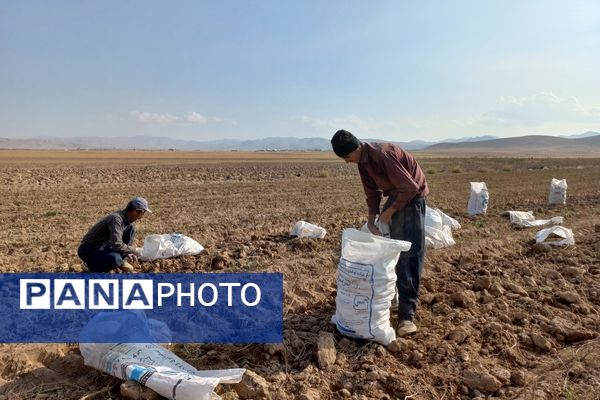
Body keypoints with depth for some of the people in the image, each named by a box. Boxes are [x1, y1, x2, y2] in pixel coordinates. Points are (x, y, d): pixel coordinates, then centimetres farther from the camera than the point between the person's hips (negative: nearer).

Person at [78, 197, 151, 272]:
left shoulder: (126, 218, 1)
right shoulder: (116, 219, -26)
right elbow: (117, 245, -33)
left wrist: (127, 253, -1)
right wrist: (134, 250, -19)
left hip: (104, 247, 9)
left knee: (131, 228, 0)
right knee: (115, 259, -38)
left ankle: (121, 261, 3)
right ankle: (92, 264, -6)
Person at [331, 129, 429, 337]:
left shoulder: (381, 154, -29)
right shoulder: (363, 161, 0)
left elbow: (410, 187, -27)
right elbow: (372, 192, 8)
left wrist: (389, 213, -17)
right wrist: (371, 220, -2)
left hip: (412, 196, -9)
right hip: (395, 196, 9)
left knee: (410, 254, -13)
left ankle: (407, 314, -13)